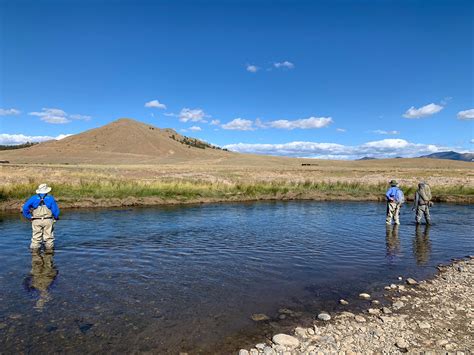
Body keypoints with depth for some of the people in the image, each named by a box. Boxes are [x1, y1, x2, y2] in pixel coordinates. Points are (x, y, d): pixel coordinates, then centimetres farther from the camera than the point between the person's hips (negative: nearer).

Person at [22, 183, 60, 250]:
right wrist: (55, 218, 12)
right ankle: (49, 246, 12)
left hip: (36, 220, 1)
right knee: (48, 235, 8)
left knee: (36, 236, 9)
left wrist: (29, 217, 6)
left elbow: (25, 208, -1)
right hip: (48, 220, -1)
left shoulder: (33, 198, 3)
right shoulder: (50, 198, -1)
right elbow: (55, 210, -4)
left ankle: (35, 247, 12)